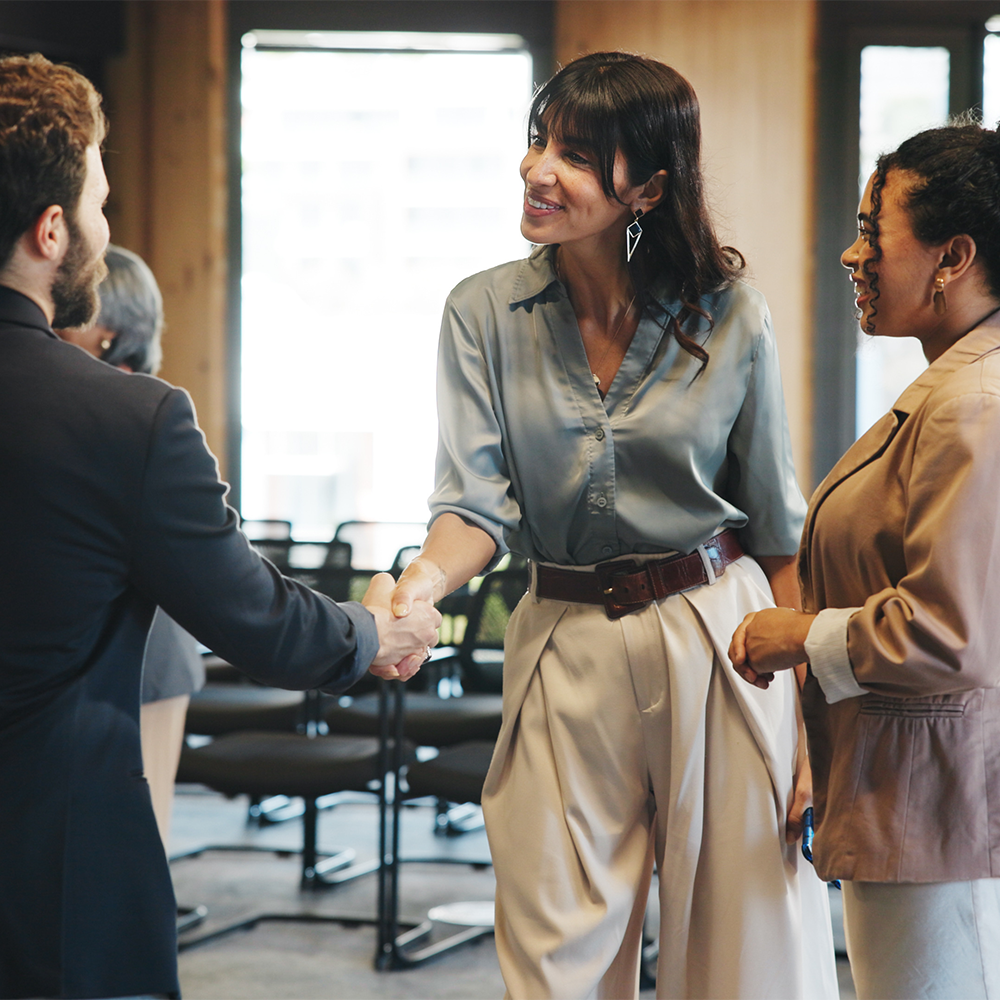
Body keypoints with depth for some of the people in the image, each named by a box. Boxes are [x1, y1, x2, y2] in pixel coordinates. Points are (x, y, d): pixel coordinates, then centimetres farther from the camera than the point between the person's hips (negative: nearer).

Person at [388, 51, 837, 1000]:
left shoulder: (729, 319, -4)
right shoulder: (484, 314, 0)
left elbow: (778, 531, 1)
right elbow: (477, 499, -7)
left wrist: (814, 721, -2)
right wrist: (424, 580, -30)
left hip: (721, 642, -1)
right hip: (568, 649, 1)